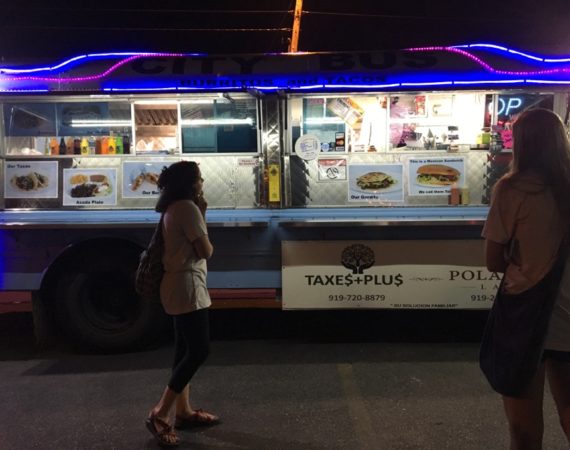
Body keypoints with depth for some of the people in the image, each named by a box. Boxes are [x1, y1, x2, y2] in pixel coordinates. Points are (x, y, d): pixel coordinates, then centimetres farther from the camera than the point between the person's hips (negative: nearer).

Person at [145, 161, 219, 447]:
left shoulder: (173, 208, 15)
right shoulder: (188, 207, -16)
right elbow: (206, 251, -14)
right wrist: (202, 216, 0)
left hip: (179, 284, 11)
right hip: (187, 286, -11)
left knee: (186, 349, 14)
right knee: (199, 351, -7)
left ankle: (183, 412, 23)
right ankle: (159, 415, -1)